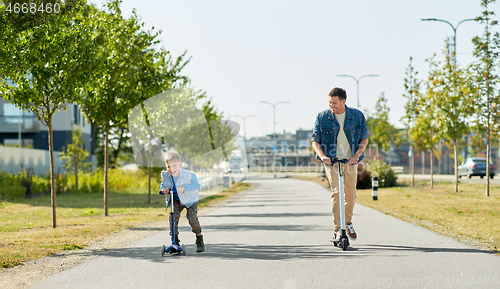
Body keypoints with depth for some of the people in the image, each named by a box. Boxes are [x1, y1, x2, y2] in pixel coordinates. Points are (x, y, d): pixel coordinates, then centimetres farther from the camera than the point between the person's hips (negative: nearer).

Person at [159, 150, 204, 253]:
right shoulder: (165, 175, -14)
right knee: (173, 217, -16)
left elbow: (197, 185, -29)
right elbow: (163, 184, 4)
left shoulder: (188, 175, -28)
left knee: (192, 217, -18)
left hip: (190, 199, -4)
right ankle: (175, 240, 0)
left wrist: (184, 187, -42)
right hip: (176, 200, 4)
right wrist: (163, 189, -21)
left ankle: (199, 239, 4)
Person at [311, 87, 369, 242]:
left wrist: (357, 154, -13)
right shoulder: (322, 117, -5)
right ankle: (338, 229, -14)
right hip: (331, 160, -2)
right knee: (336, 191, -15)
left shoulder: (357, 116, -2)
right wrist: (322, 155, -19)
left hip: (351, 160, 2)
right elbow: (315, 141, 0)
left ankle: (348, 222, 32)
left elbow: (364, 138, 5)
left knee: (351, 193, 7)